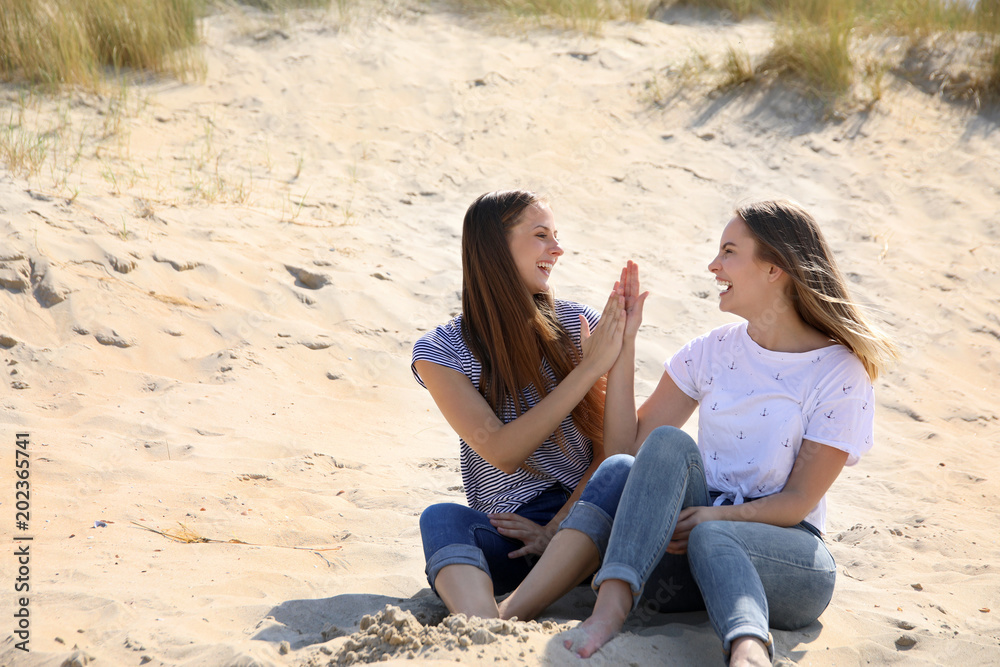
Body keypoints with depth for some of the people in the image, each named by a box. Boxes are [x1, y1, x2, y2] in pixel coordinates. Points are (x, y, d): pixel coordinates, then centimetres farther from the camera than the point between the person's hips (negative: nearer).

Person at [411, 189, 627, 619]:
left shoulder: (578, 324, 5)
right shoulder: (440, 352, 0)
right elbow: (502, 452, -12)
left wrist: (559, 529, -13)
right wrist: (589, 368, -15)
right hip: (508, 532, -1)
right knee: (441, 519, -33)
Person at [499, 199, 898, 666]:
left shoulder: (841, 373, -4)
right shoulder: (713, 352, 10)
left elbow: (798, 500, -7)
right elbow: (624, 446, 5)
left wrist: (718, 514, -24)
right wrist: (624, 345, -1)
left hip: (783, 551, -4)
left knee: (711, 537, -40)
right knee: (627, 465, -29)